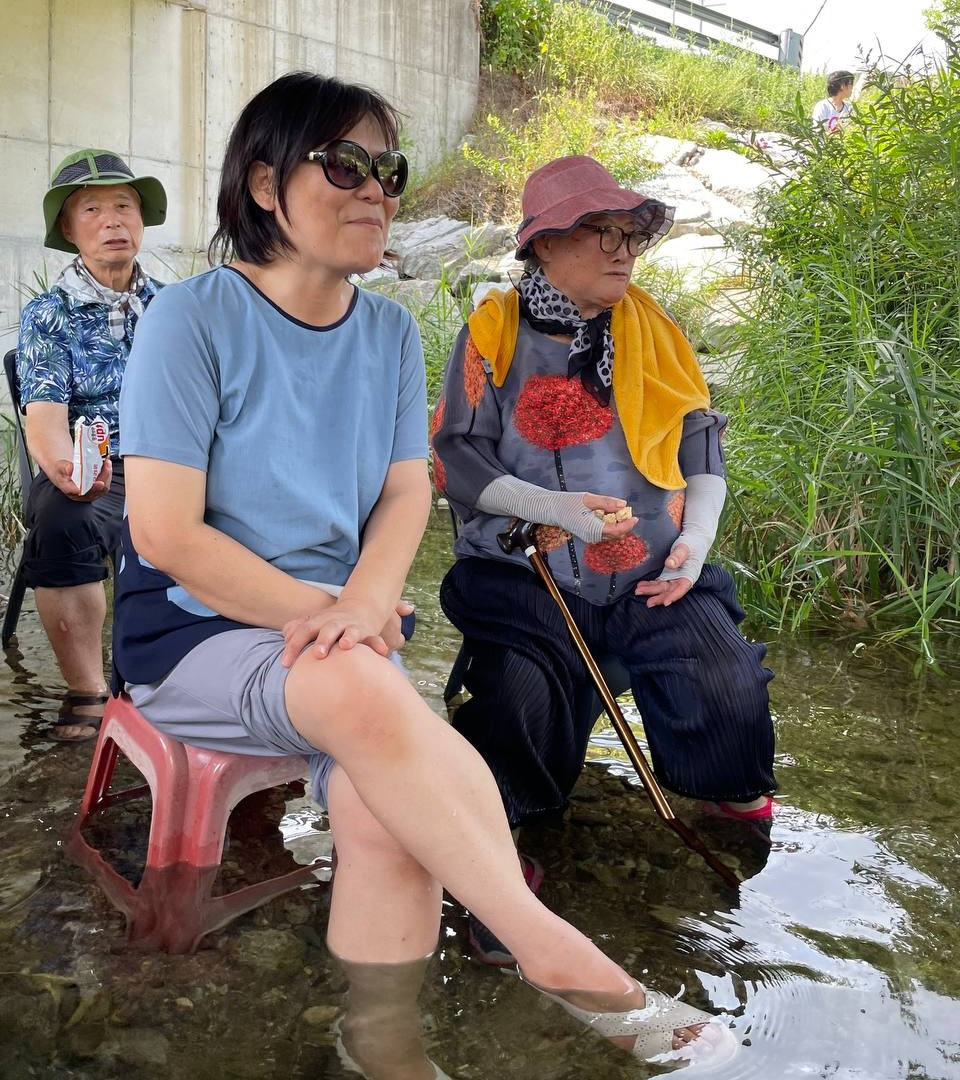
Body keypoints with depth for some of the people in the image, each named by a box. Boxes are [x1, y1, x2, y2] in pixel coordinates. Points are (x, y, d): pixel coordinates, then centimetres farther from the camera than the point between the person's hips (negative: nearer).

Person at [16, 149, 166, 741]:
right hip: (95, 472, -2)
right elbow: (45, 413, -7)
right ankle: (87, 691, -20)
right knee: (58, 518, -37)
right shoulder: (49, 314, 7)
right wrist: (64, 466, -32)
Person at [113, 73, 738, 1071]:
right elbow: (167, 534, -12)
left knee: (385, 811, -28)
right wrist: (326, 616, -12)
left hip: (345, 636, 4)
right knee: (362, 690, -35)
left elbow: (407, 492, 5)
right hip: (196, 631, -3)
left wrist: (362, 604, -17)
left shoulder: (390, 332, 9)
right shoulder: (193, 317, -7)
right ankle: (556, 953, -29)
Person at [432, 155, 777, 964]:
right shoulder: (494, 332, 0)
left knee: (728, 693, -17)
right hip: (527, 573, -2)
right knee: (520, 696, -26)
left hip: (654, 575, 3)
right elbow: (458, 456, -4)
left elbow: (703, 442, 12)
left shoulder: (650, 327, 10)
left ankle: (736, 797, 19)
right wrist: (557, 507, -17)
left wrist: (695, 541, -2)